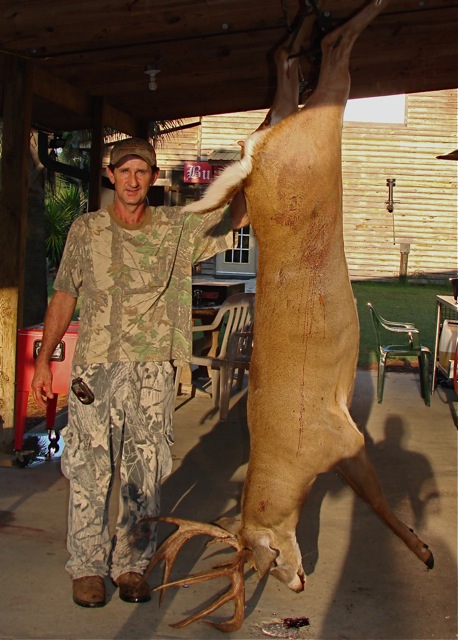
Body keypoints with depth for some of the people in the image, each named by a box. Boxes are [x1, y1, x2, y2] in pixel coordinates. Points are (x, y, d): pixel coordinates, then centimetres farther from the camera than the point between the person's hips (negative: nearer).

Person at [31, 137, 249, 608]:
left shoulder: (180, 227, 5)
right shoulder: (85, 230, 5)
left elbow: (237, 215, 2)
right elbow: (63, 296, 9)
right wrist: (44, 359, 6)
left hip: (153, 372, 1)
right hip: (94, 369, -1)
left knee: (145, 476, 7)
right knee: (90, 473, 2)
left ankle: (130, 565, 21)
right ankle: (87, 566, 17)